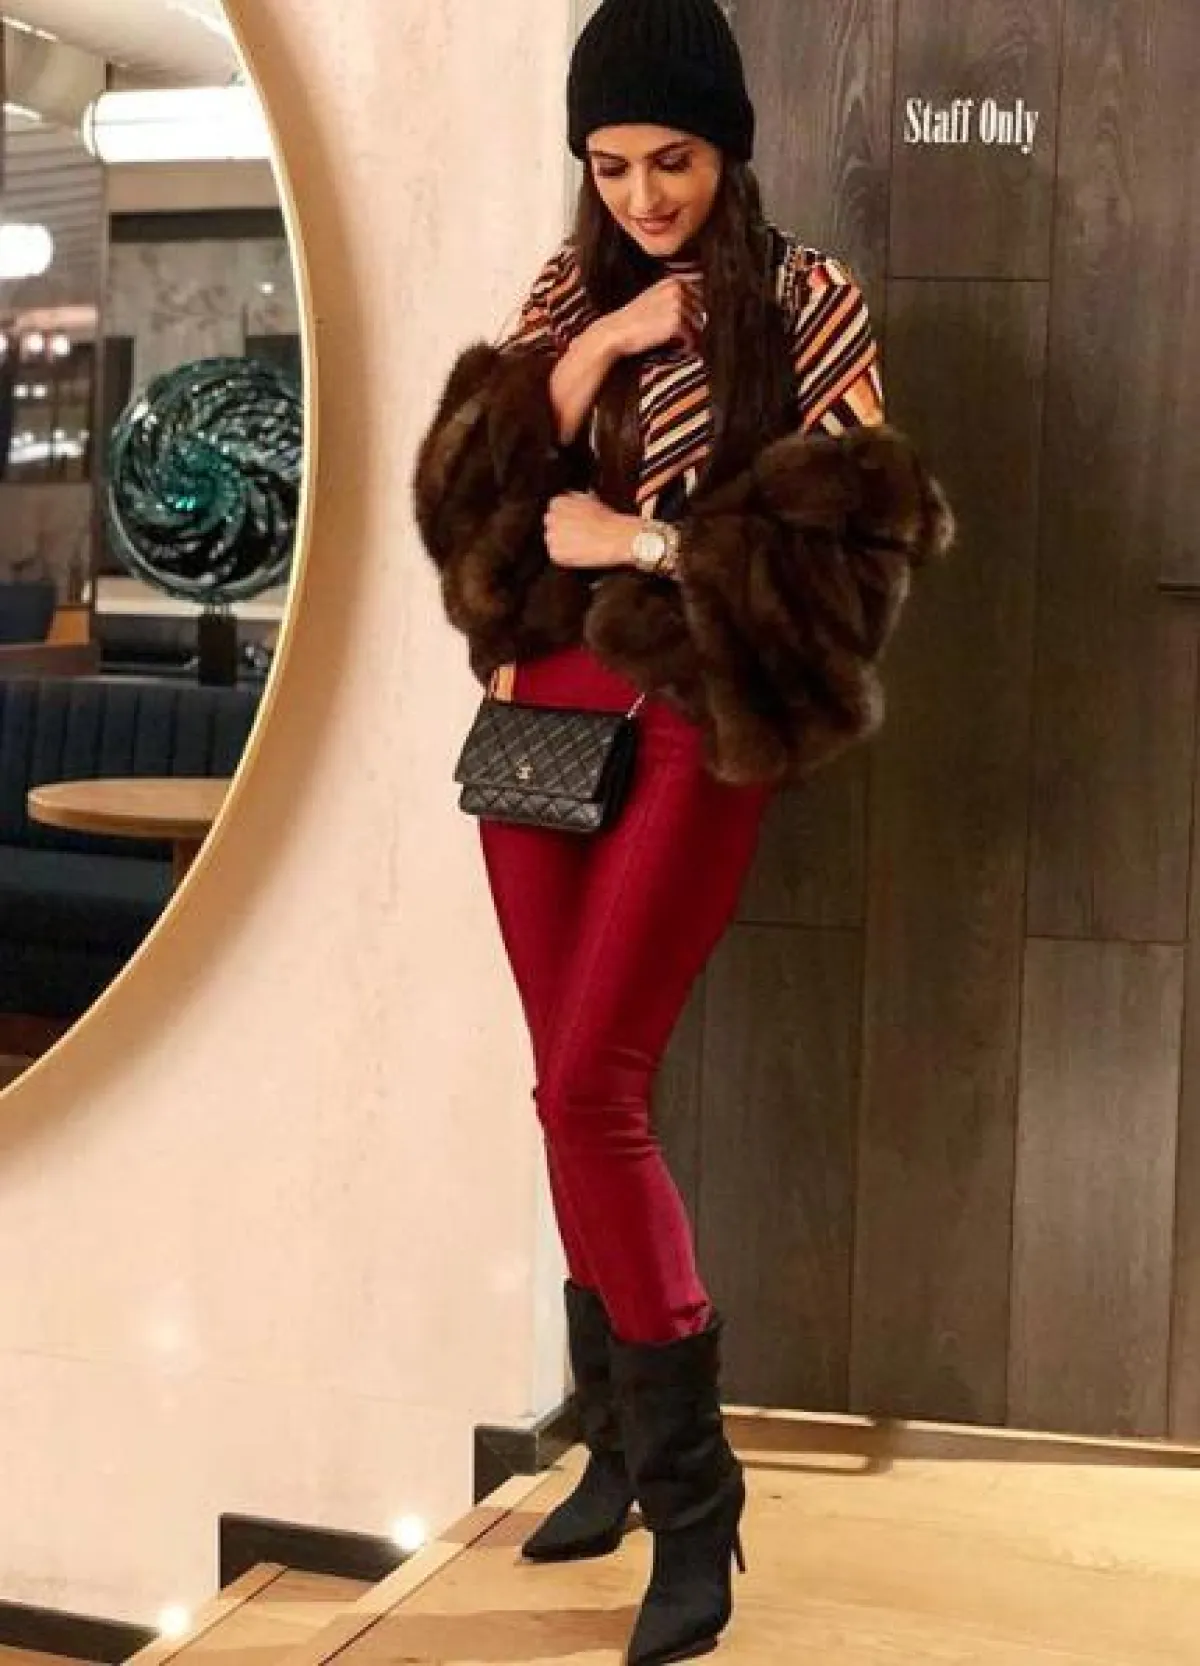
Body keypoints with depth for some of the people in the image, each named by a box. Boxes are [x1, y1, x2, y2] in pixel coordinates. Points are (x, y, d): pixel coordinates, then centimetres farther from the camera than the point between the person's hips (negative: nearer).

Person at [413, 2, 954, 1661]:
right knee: (582, 1096, 9)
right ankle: (623, 1439, 25)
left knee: (590, 1092, -12)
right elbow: (468, 491, 3)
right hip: (546, 712, 5)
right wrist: (585, 358, -10)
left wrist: (639, 539, -10)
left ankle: (690, 1486, 1)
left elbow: (859, 519, -9)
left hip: (695, 725, -5)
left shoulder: (805, 299, -1)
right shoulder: (568, 291, 12)